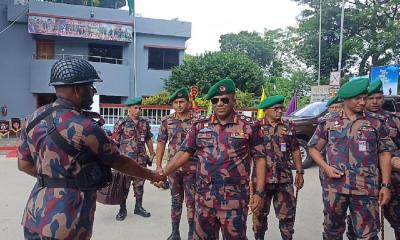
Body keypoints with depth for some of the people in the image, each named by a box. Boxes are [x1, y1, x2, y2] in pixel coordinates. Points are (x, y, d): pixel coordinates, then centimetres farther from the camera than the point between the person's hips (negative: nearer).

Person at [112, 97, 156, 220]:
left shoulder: (144, 123, 8)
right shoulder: (121, 123, -5)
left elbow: (148, 139, 16)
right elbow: (115, 141, -6)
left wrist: (152, 154, 13)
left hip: (141, 160, 4)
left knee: (139, 184, 12)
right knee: (124, 185, 5)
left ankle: (139, 207, 26)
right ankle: (122, 209, 18)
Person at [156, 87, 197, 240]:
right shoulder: (167, 121, 2)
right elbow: (161, 143, 6)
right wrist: (158, 165, 2)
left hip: (192, 167, -2)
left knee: (191, 201, 7)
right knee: (176, 201, 13)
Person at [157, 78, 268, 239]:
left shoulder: (249, 127, -4)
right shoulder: (200, 126, 4)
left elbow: (260, 159, -1)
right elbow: (184, 153, 3)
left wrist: (259, 192, -7)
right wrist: (163, 173, -10)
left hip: (235, 201, -3)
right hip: (204, 199, 3)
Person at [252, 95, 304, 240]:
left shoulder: (288, 127, 6)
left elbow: (295, 151, 11)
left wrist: (299, 172, 6)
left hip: (284, 180, 2)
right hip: (262, 179, -2)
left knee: (288, 214, 9)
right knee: (260, 214, 12)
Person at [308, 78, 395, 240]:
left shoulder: (376, 122, 3)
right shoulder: (328, 122, 3)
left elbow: (384, 154, 4)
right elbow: (313, 148, 8)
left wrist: (385, 185, -1)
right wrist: (326, 167, -8)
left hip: (367, 189, 0)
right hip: (334, 187, 1)